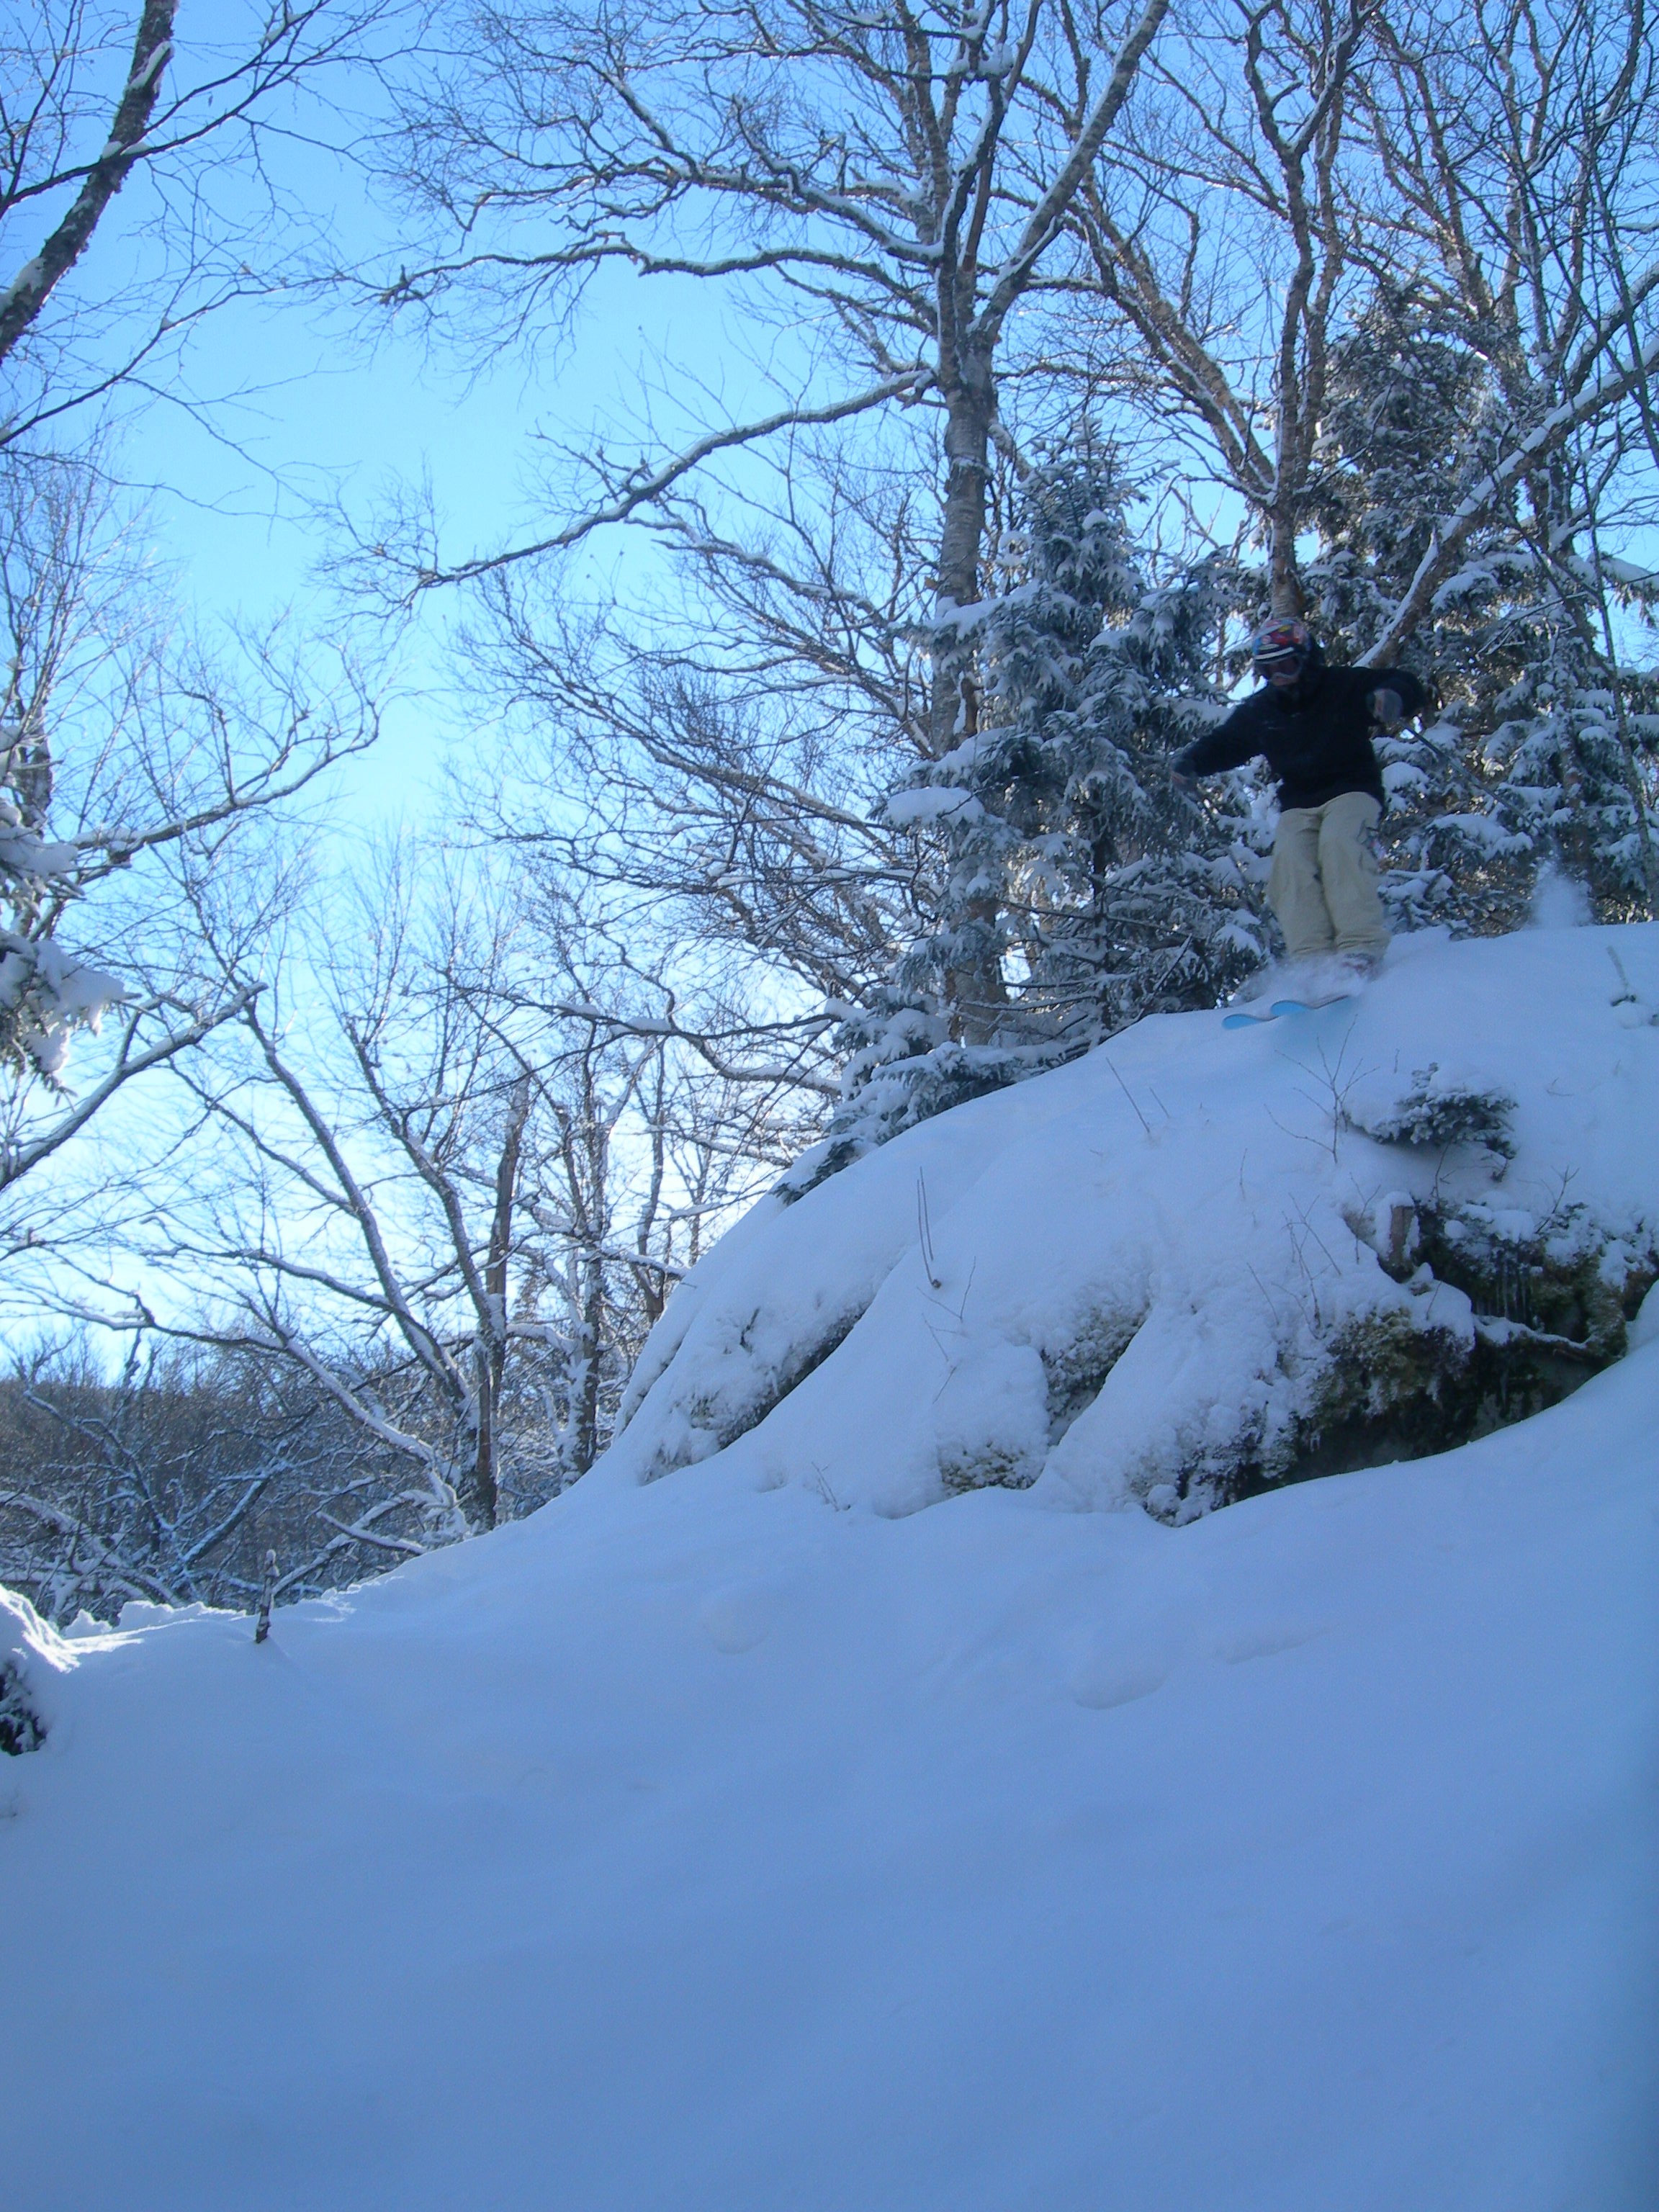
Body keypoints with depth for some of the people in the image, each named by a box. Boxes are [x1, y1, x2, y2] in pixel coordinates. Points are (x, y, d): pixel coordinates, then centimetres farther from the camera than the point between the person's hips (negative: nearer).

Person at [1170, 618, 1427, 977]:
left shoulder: (1344, 687, -2)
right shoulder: (1258, 711, 10)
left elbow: (1408, 688, -4)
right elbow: (1223, 743, 20)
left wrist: (1393, 695, -29)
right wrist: (1189, 761, -1)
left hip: (1352, 790, -4)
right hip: (1298, 804, 4)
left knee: (1338, 843, -34)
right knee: (1290, 859, -25)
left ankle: (1361, 946, -41)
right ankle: (1311, 958, -39)